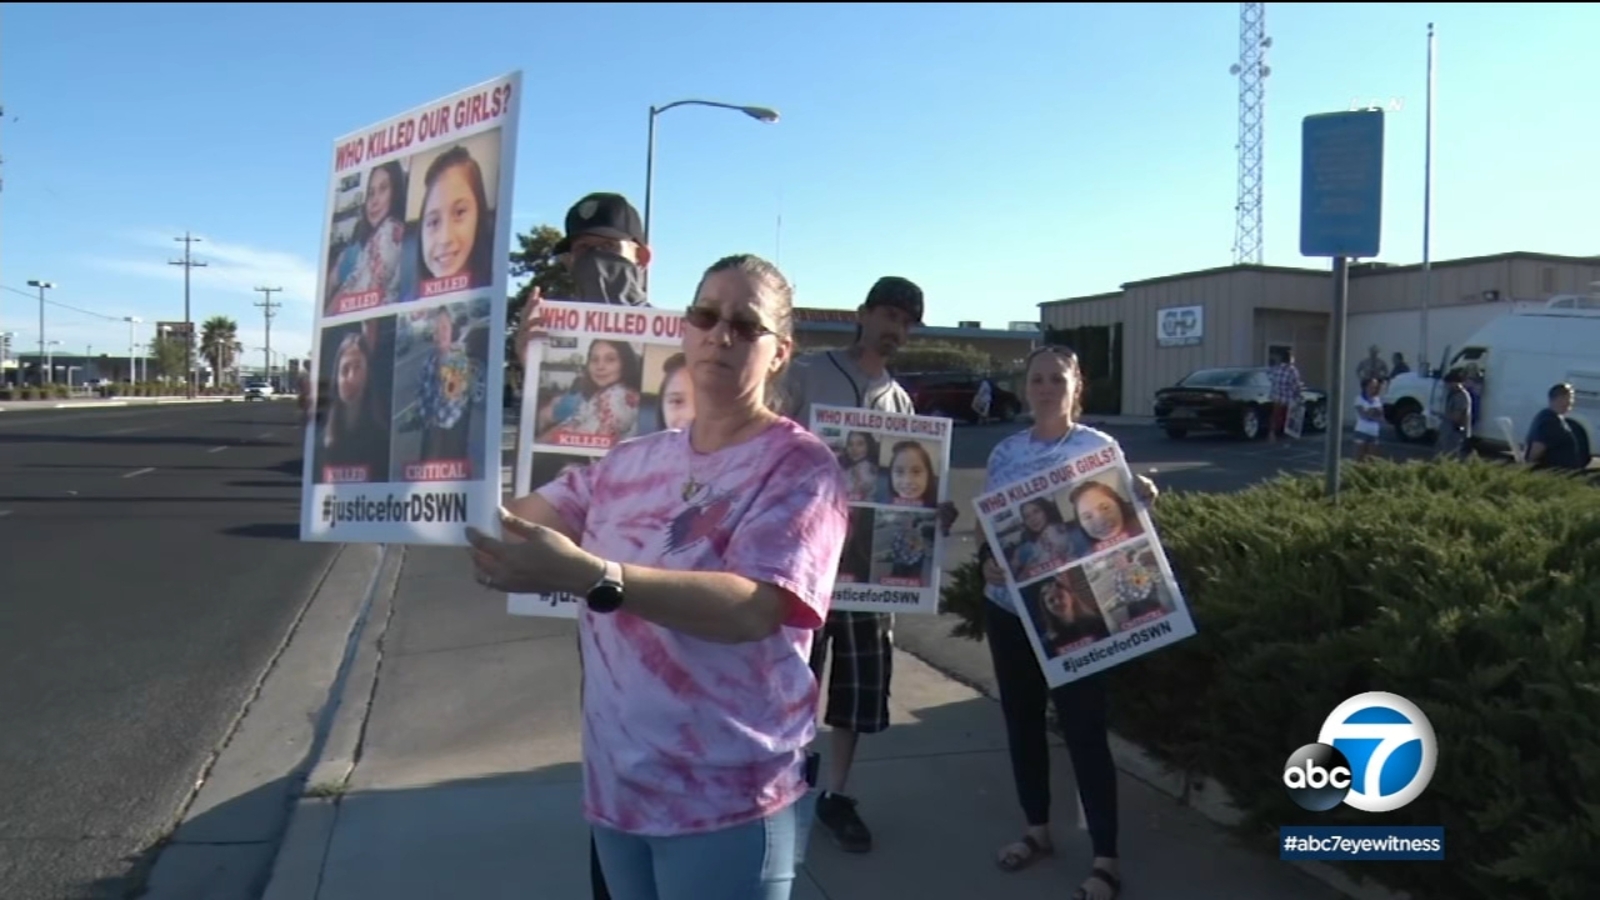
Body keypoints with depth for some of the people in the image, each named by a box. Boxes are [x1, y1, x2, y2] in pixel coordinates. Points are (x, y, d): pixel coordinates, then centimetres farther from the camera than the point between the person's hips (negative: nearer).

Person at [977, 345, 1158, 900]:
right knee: (1021, 720, 14)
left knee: (1084, 730, -1)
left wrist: (1142, 499, -24)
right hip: (1008, 607, 5)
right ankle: (1037, 828, 32)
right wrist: (986, 561, -10)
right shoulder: (1005, 453, 5)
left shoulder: (1100, 448, -4)